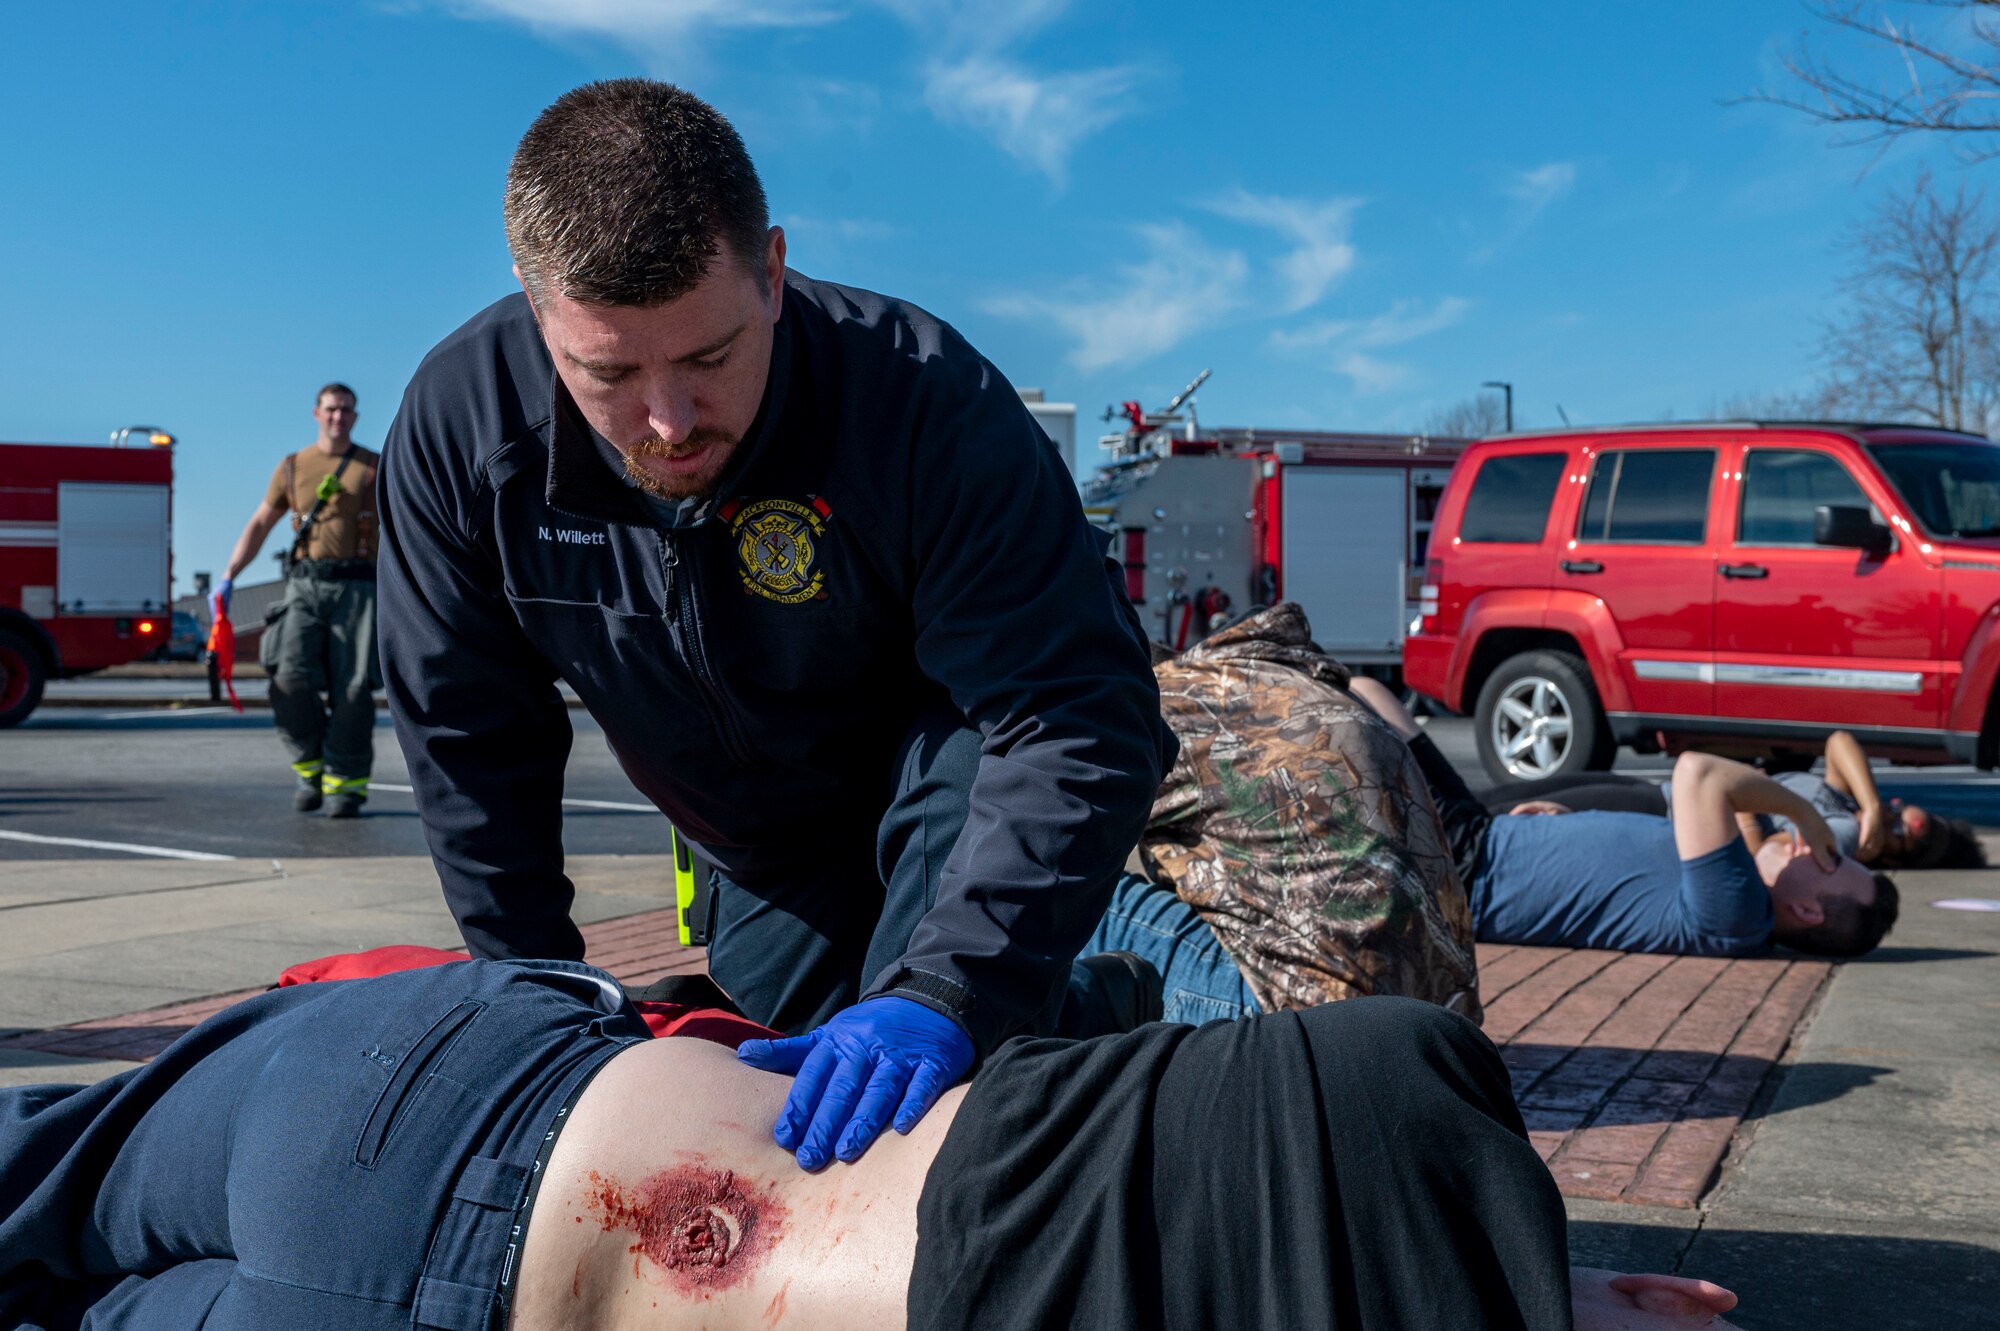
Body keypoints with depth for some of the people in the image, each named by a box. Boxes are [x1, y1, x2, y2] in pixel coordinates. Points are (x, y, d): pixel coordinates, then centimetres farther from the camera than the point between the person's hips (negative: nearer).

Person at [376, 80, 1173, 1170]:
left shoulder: (926, 399, -35)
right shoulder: (458, 424, -22)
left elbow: (1078, 723, -40)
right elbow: (466, 741, -9)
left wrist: (940, 994, -52)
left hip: (948, 800, -4)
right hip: (765, 872, 5)